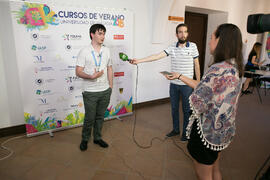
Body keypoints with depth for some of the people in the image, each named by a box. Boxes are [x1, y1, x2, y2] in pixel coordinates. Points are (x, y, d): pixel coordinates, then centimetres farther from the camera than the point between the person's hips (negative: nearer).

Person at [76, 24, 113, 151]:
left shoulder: (106, 50, 6)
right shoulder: (84, 52, -8)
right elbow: (78, 72, -10)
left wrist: (110, 86, 9)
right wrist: (92, 76, -26)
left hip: (105, 91, 4)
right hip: (90, 92, -4)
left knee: (100, 116, 15)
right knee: (89, 118, 6)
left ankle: (97, 138, 33)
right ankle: (85, 139, 30)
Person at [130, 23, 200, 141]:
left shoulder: (193, 46, -4)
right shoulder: (172, 47, -2)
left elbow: (196, 65, 2)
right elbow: (157, 56, -11)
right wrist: (138, 61, -21)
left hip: (187, 85, -2)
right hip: (174, 84, 3)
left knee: (187, 110, 10)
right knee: (174, 108, 16)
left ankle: (186, 132, 29)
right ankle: (175, 129, 35)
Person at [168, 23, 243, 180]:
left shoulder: (218, 70, -30)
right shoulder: (234, 67, 1)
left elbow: (197, 103, -27)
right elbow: (204, 87, 7)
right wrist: (180, 76, 12)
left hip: (207, 133, -9)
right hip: (221, 132, 9)